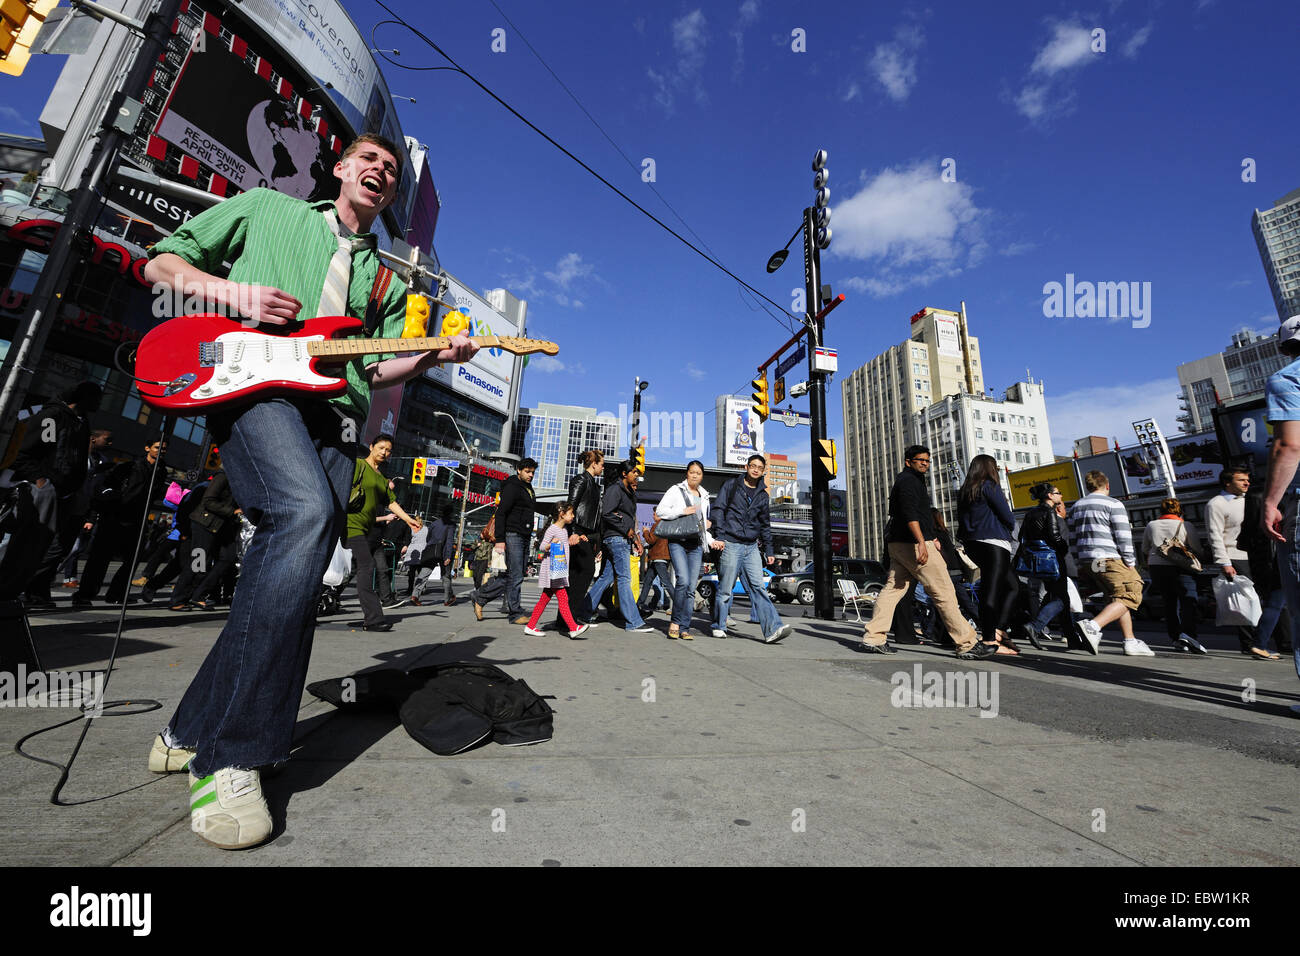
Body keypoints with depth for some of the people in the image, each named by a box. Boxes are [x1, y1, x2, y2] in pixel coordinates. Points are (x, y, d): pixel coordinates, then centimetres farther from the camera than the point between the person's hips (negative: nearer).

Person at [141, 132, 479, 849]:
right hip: (249, 384, -4)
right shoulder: (266, 208, 22)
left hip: (334, 413, 5)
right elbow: (160, 262, 20)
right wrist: (231, 292, -1)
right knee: (306, 512, -32)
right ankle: (228, 757, -20)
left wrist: (436, 356, 3)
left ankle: (191, 732, 14)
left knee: (295, 573, -6)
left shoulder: (387, 277, 28)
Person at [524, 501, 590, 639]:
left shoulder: (565, 530, 16)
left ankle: (530, 626, 18)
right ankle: (573, 628, -13)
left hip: (560, 570, 9)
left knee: (545, 599, 11)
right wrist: (552, 544, -32)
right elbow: (542, 546, -15)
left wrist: (571, 540, 16)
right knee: (563, 598, -11)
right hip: (552, 570, -9)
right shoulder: (552, 529, -11)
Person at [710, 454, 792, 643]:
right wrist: (719, 535, -12)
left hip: (751, 547, 4)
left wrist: (768, 550, 17)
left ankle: (772, 629, -11)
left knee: (759, 588, -5)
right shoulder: (731, 484, 5)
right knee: (725, 589, 1)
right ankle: (718, 626, 15)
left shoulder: (762, 495, 17)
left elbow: (765, 525, 23)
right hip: (730, 544, -4)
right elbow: (718, 509, -2)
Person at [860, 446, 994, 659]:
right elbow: (910, 513, -21)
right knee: (944, 592, -4)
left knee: (892, 589, 4)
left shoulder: (904, 481, 26)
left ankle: (872, 639, 1)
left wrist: (930, 538, 34)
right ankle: (968, 644, 3)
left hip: (898, 545, 10)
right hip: (913, 544, -10)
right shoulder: (908, 480, -7)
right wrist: (921, 542, -27)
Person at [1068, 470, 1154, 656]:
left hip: (1086, 562, 7)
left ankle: (1130, 642, 12)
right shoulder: (1113, 504, -2)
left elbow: (1072, 538, 18)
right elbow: (1123, 537, -8)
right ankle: (1092, 626, -25)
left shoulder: (1076, 506, 17)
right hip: (1109, 560, -7)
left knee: (1118, 598, 16)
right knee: (1129, 597, -6)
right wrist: (1130, 563, -1)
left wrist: (1079, 565, 21)